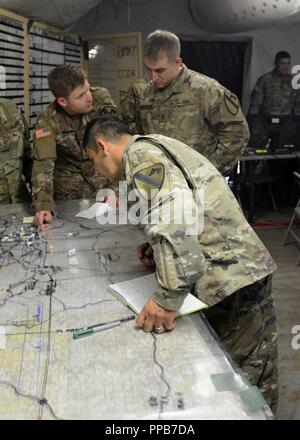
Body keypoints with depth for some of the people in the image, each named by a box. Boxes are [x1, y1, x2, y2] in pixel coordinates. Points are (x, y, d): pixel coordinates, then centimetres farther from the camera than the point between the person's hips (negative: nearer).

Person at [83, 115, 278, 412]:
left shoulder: (140, 154, -9)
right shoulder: (159, 149, 21)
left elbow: (176, 217, -27)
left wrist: (167, 297, -26)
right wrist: (158, 248, 12)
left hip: (230, 281, -10)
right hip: (245, 270, 10)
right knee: (254, 384, 19)